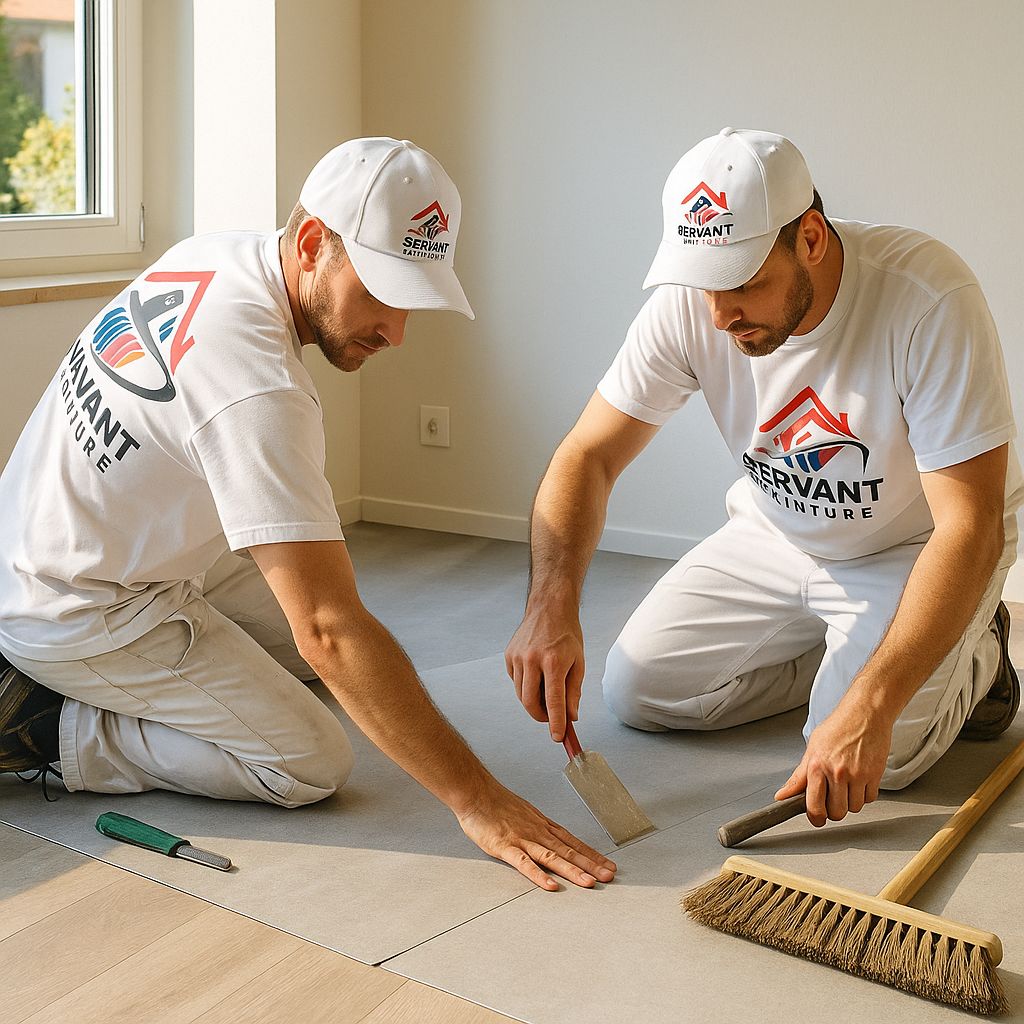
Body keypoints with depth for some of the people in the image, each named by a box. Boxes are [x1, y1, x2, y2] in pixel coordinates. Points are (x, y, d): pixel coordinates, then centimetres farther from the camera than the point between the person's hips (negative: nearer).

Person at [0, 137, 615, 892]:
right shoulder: (258, 389, -33)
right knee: (311, 766, -8)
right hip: (78, 611, -9)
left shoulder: (215, 255, -4)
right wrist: (477, 799, -31)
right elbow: (331, 632, -35)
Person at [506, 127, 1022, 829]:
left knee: (874, 757, -25)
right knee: (635, 690, -4)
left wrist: (870, 704, -43)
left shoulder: (929, 296, -34)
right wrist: (552, 606, -36)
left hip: (918, 549, -4)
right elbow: (588, 457, -17)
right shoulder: (689, 304, -21)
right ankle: (840, 656, 15)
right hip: (776, 537, 5)